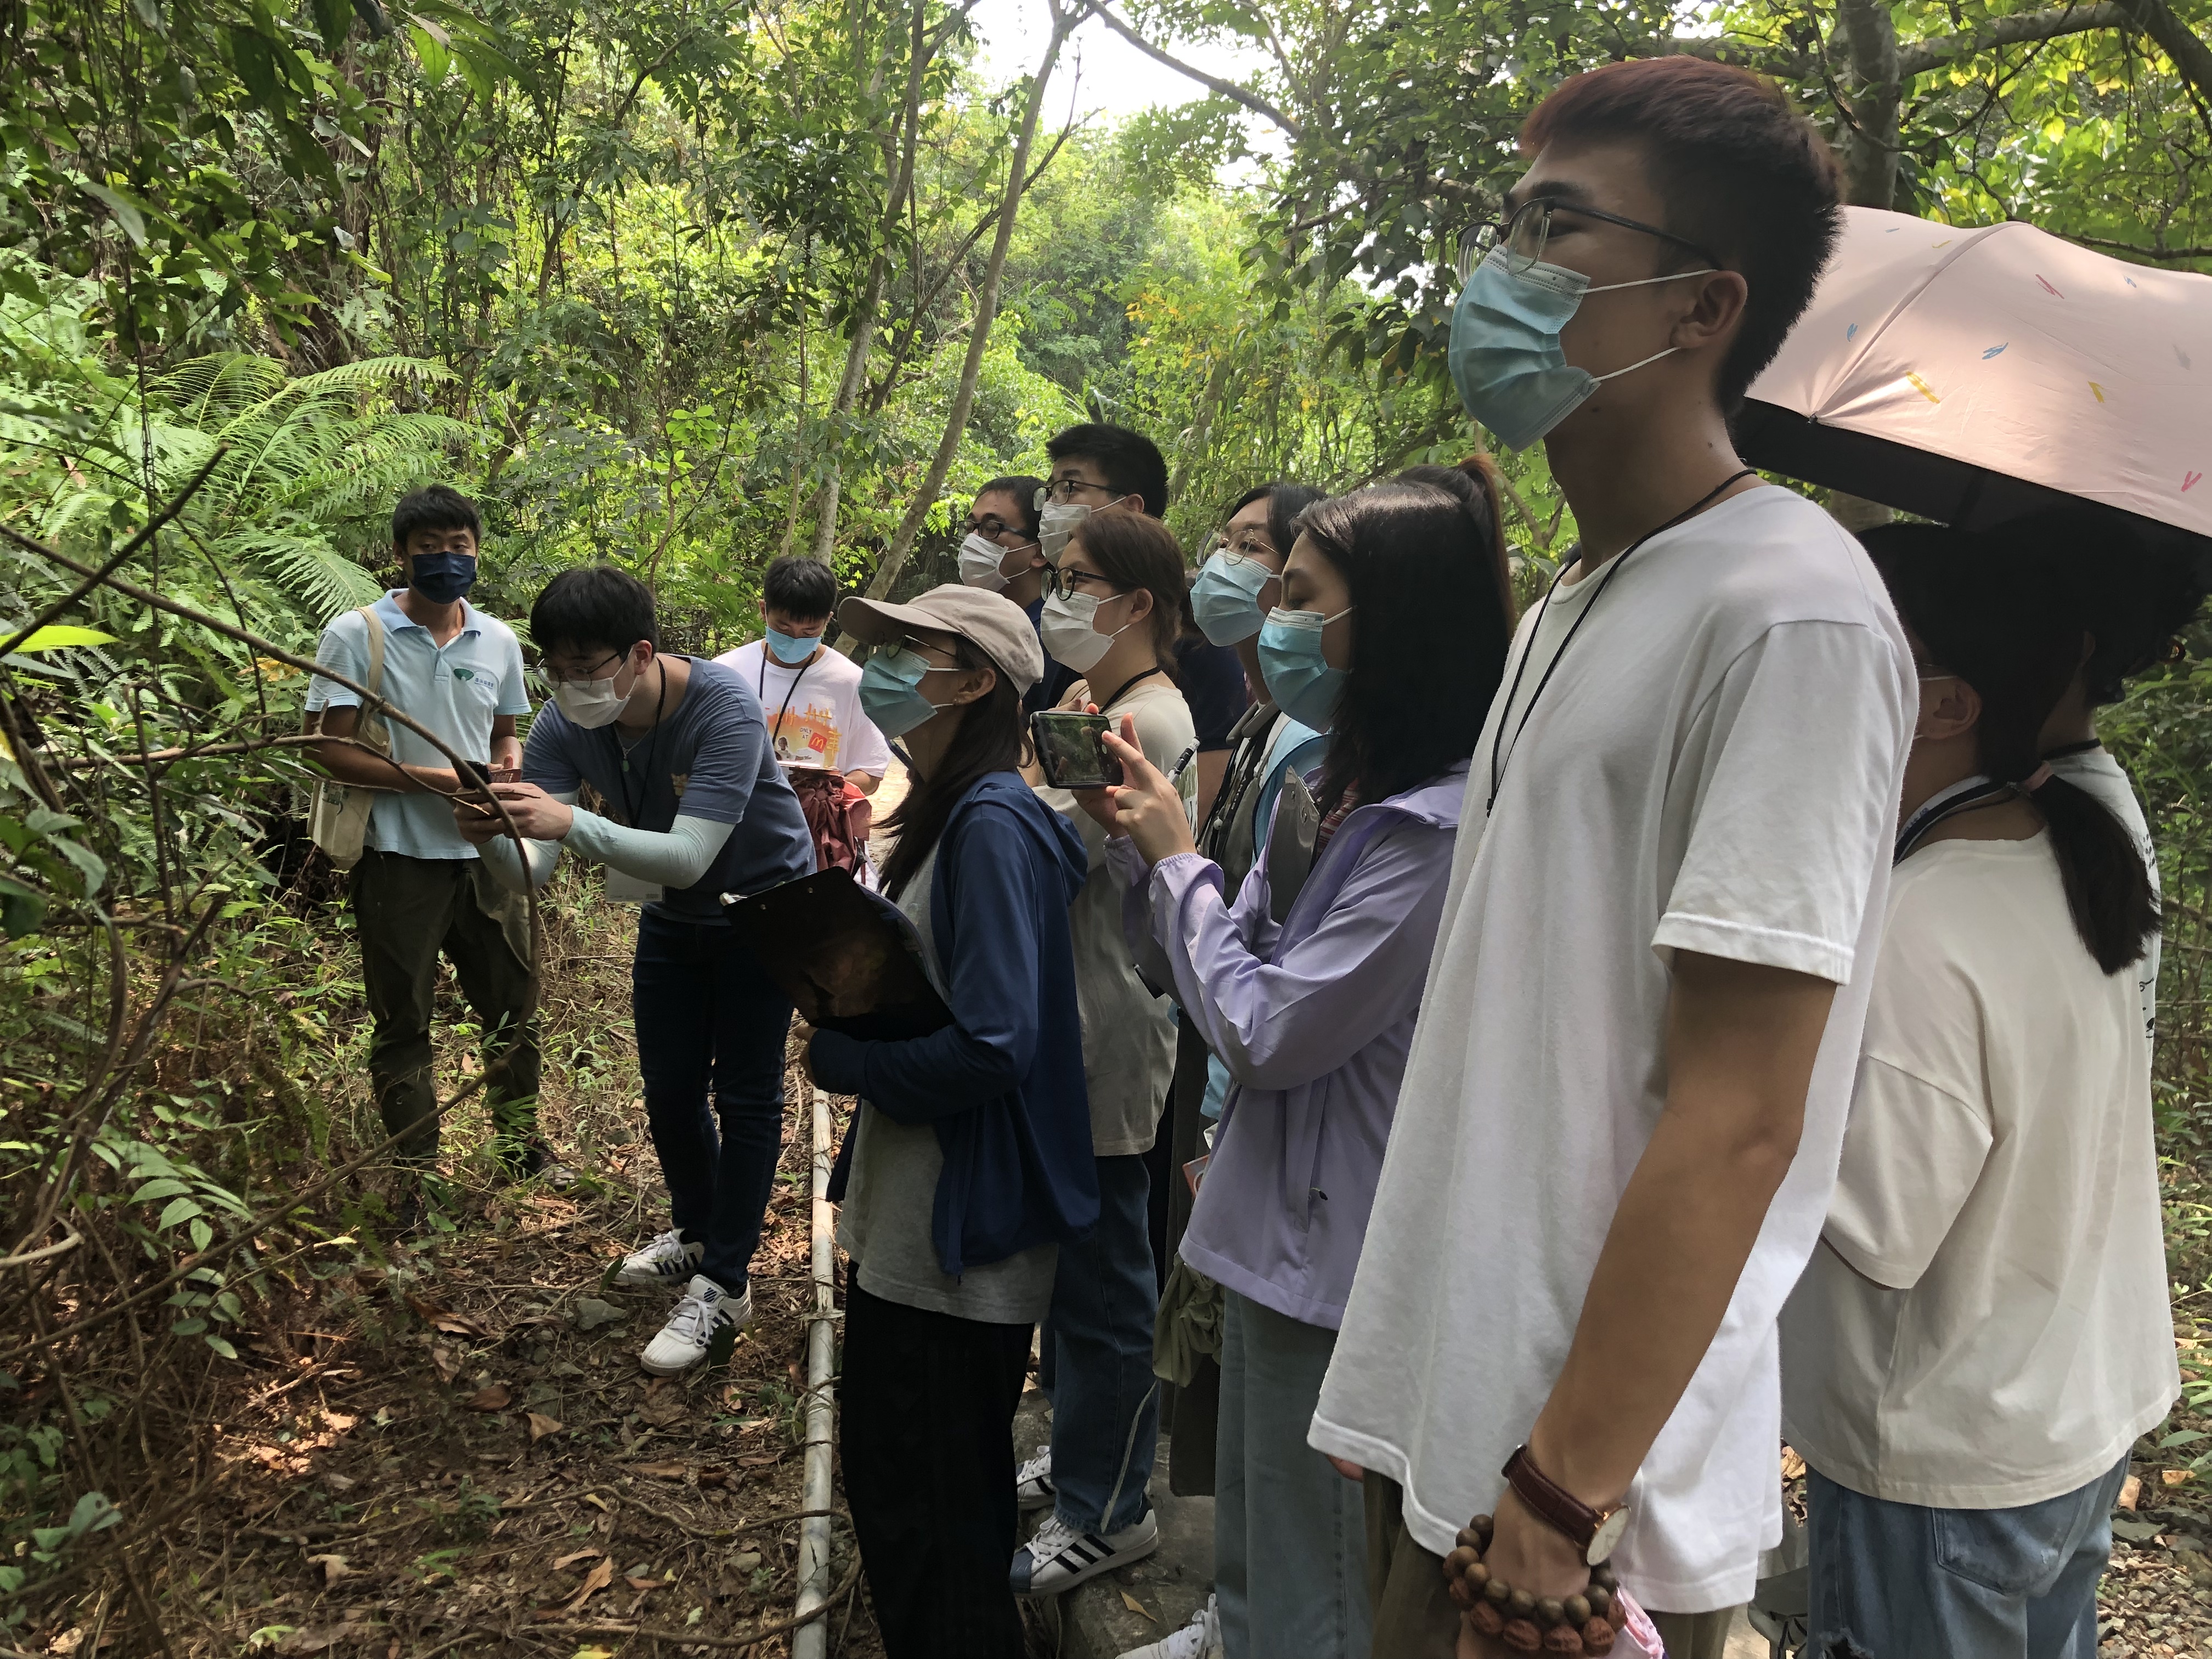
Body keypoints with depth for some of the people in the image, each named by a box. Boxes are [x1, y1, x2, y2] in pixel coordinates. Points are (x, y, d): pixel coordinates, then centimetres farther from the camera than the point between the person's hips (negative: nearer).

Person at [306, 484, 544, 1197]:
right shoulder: (356, 636, -8)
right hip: (399, 861, -4)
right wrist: (437, 780, -19)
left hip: (486, 855, 4)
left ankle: (519, 1139, 35)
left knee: (512, 1004, 14)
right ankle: (417, 1175, 21)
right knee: (402, 1023, 8)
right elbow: (331, 749, -11)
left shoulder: (499, 641, 6)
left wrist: (510, 760, -4)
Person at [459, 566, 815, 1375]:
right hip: (671, 917, 6)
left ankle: (723, 1285, 8)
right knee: (669, 1089, 15)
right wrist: (492, 840, -46)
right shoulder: (563, 727, -20)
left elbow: (688, 858, -41)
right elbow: (533, 873, -24)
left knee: (744, 1096, -2)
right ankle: (696, 1232, 38)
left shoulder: (723, 709, -34)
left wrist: (569, 823, -53)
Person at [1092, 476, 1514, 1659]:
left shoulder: (1436, 829, -23)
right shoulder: (1350, 790, 8)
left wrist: (1178, 859, -10)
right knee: (1254, 1562, 27)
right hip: (1280, 1227, 9)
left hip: (1332, 1257, -9)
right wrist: (1138, 843, -1)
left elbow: (1266, 1030, -21)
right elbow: (1203, 976, 12)